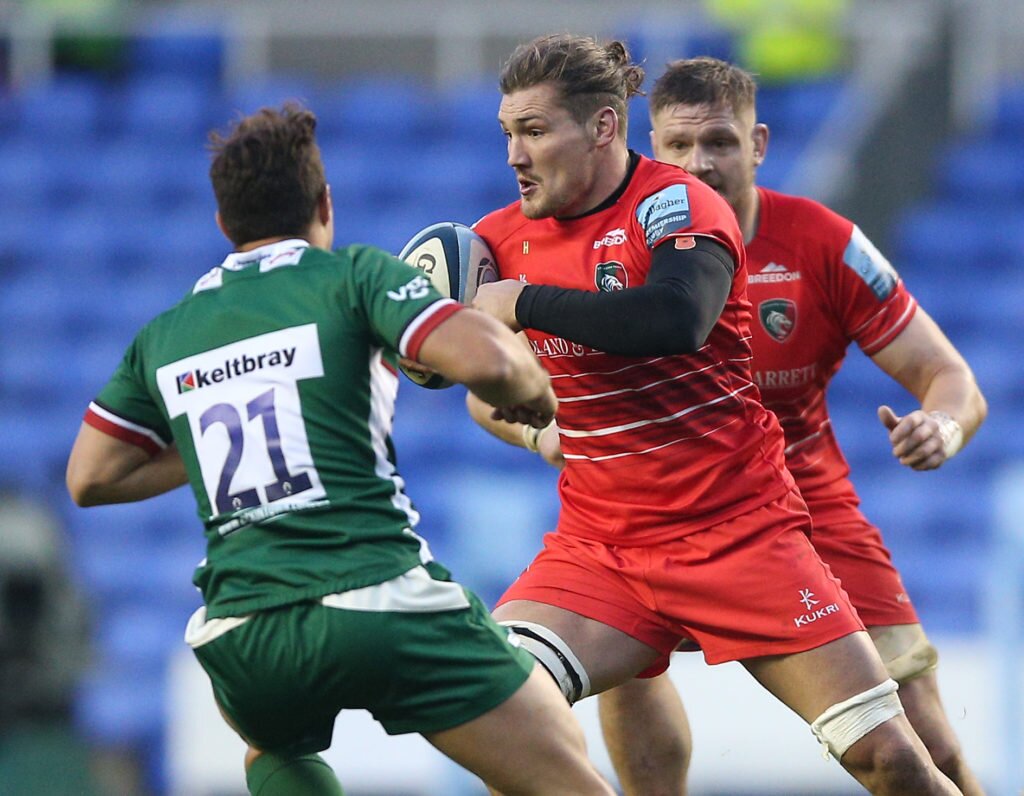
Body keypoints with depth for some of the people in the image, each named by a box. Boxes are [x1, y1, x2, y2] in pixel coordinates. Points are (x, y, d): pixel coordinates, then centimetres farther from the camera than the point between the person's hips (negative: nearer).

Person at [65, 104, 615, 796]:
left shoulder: (162, 336, 17)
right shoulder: (355, 274, 4)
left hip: (236, 637, 4)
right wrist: (533, 390, 11)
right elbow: (485, 360, -11)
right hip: (382, 602, -4)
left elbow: (89, 479, 23)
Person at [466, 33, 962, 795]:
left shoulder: (675, 204, -14)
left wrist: (525, 302, -28)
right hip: (598, 548, 4)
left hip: (742, 528, -4)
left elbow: (679, 318, -34)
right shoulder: (505, 237, 3)